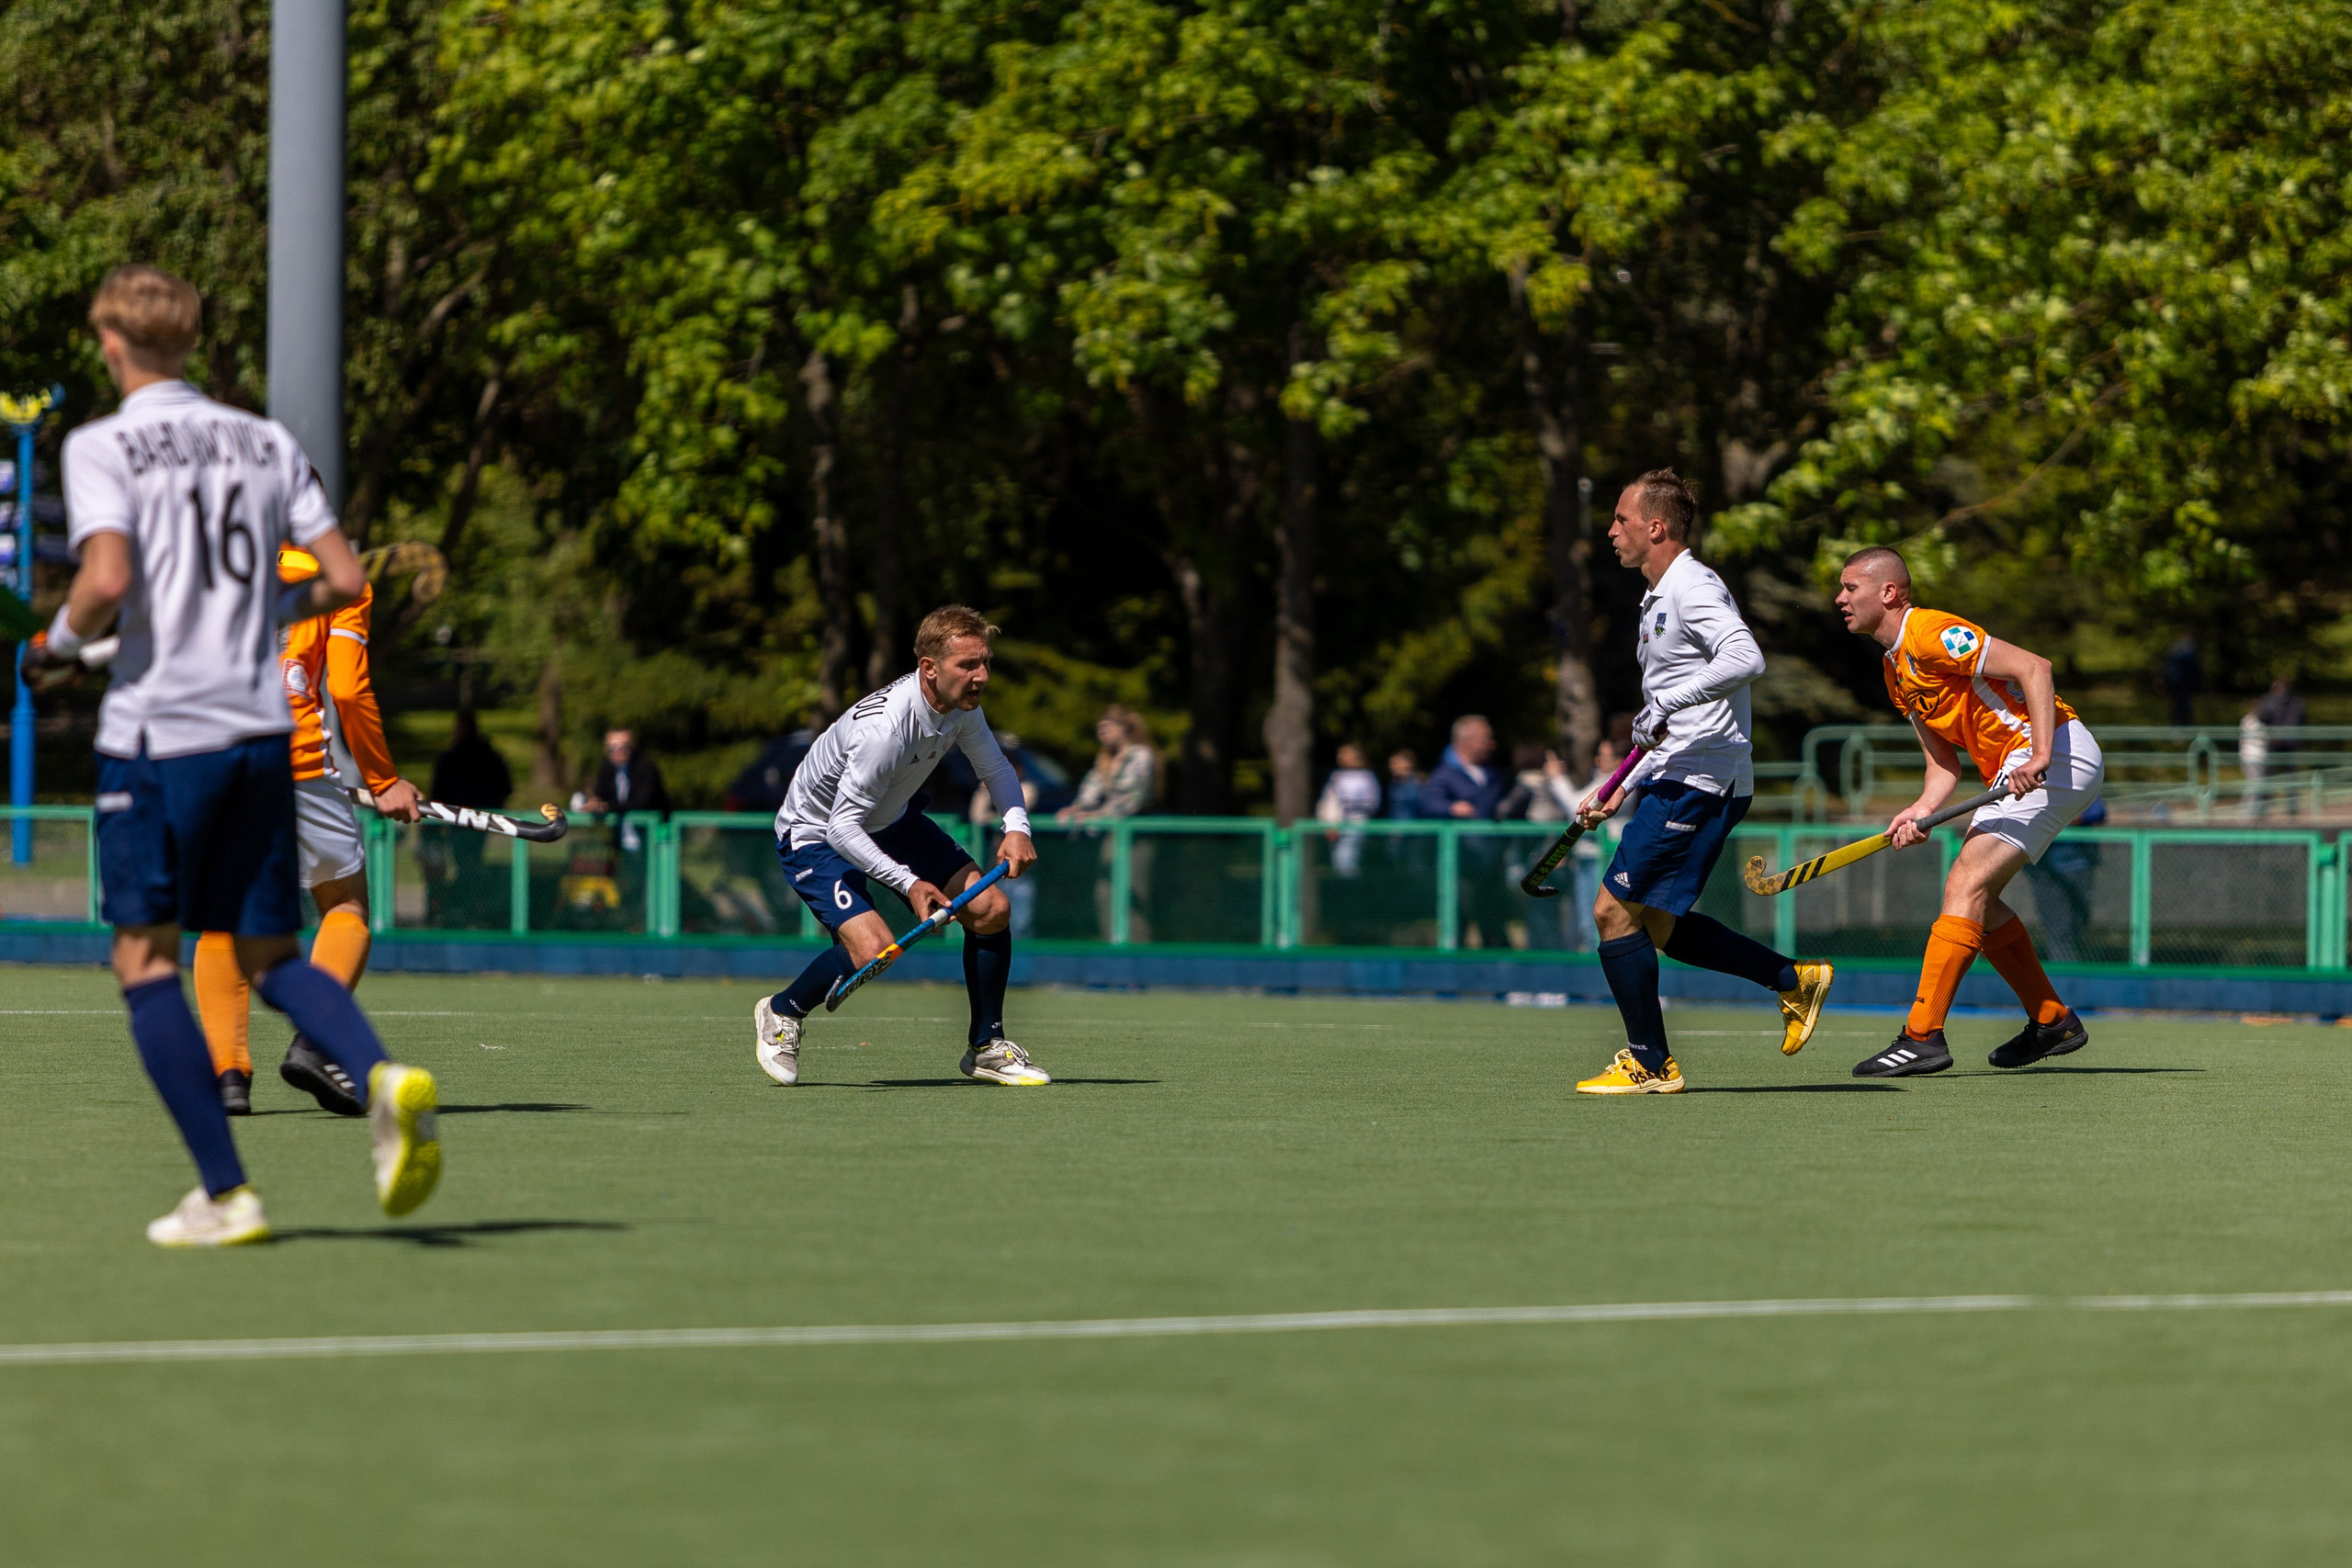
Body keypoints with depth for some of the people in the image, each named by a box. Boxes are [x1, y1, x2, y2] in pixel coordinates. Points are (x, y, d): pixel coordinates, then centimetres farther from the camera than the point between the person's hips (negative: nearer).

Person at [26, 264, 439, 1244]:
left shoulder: (102, 447, -5)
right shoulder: (266, 443, 10)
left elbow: (107, 581, -19)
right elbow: (347, 580, 6)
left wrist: (61, 645, 0)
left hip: (158, 730, -5)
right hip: (263, 729, 5)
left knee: (146, 961, 4)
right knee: (268, 956, 13)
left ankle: (224, 1193, -3)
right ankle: (382, 1078, -16)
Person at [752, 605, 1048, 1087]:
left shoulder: (962, 705, -14)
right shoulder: (883, 728, -38)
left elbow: (995, 768, 5)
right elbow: (843, 829, -33)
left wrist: (1017, 827, -13)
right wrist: (909, 883, -39)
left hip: (893, 821, 8)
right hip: (816, 833, -8)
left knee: (991, 909, -6)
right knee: (872, 948, -27)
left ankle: (988, 1047, 11)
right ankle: (781, 1014, 2)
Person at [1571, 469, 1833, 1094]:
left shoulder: (1694, 588, -11)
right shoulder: (1659, 601, 21)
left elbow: (1745, 657, -30)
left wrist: (1666, 704, -31)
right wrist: (1622, 788, 23)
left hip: (1700, 782, -10)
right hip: (1678, 779, 10)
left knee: (1614, 910, -9)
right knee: (1658, 926, 12)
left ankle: (1650, 1062, -3)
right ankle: (1794, 979, 19)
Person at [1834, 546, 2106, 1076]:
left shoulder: (1931, 634, -14)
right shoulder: (1897, 671, 17)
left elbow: (2034, 667, -22)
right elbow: (1944, 764, 15)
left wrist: (2040, 756, -29)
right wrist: (1920, 811, -6)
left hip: (2058, 754, -10)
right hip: (2013, 763, 10)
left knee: (1967, 883, -16)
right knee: (1976, 896, 13)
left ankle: (1923, 1037, -21)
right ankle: (2052, 1021, 22)